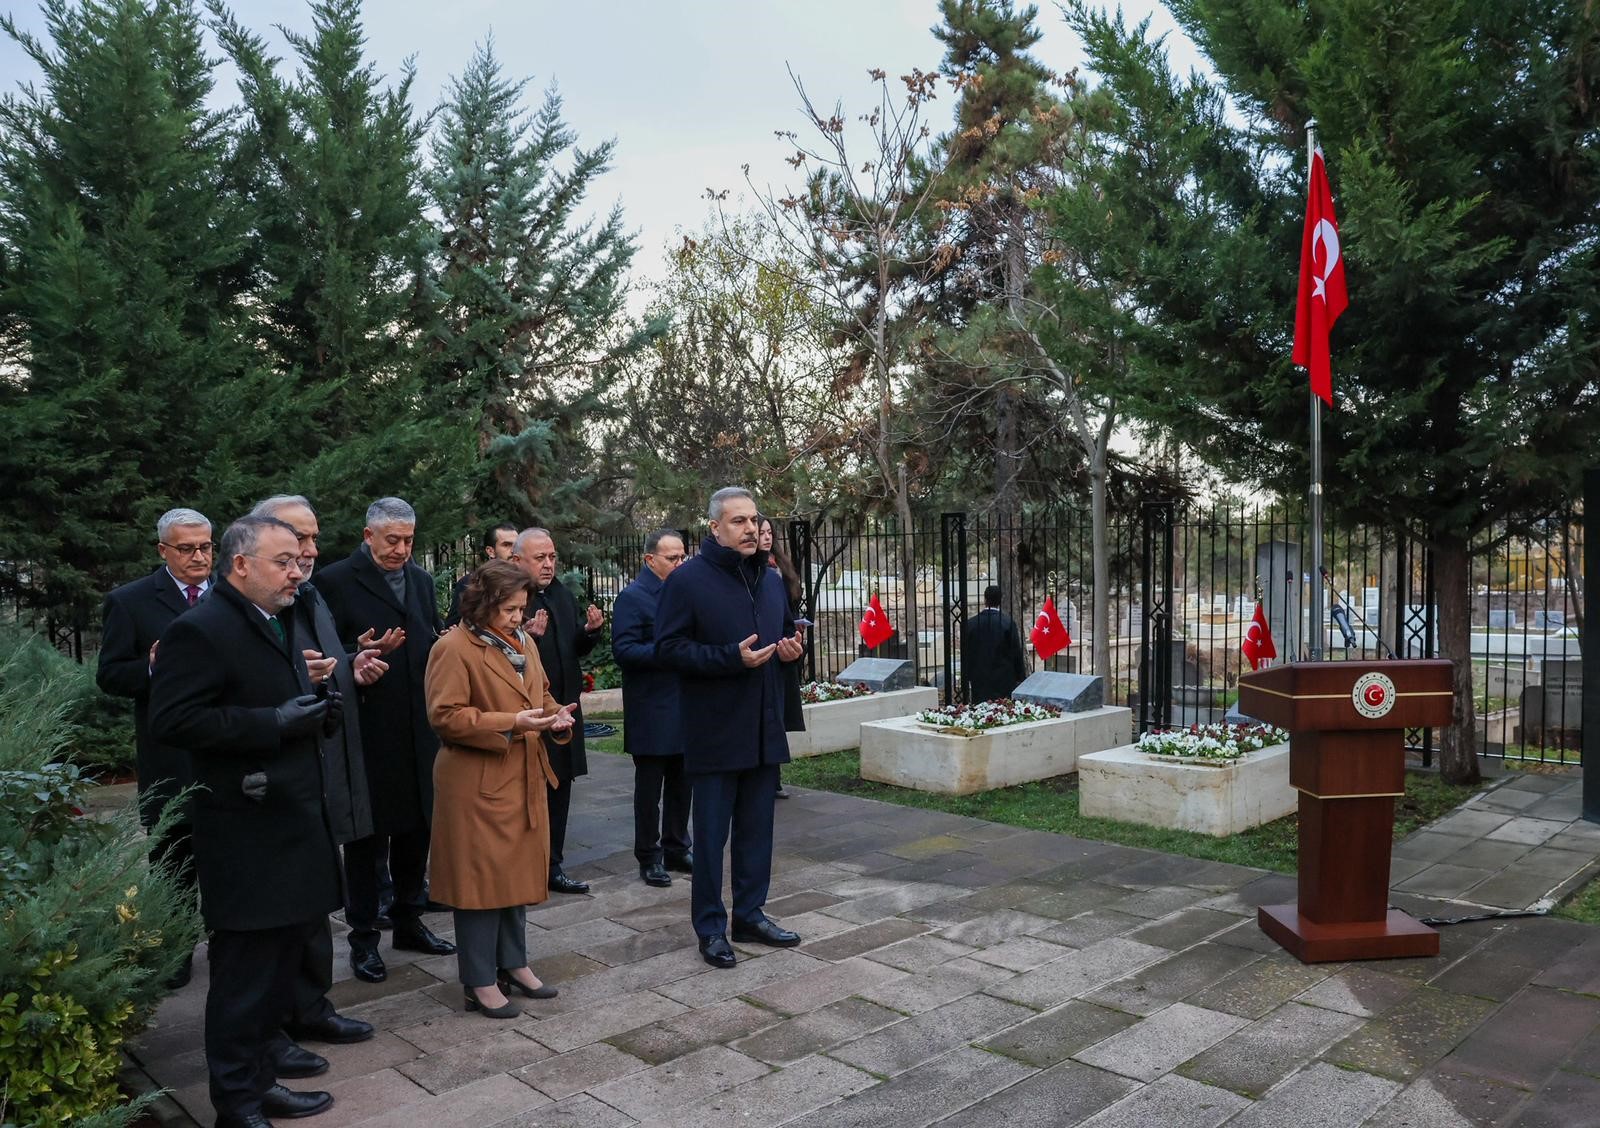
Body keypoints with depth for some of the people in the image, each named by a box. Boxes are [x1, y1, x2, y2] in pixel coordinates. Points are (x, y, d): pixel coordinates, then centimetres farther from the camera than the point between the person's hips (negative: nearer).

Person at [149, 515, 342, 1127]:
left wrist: (317, 709, 5)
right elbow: (172, 720, -21)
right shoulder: (200, 629, -14)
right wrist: (277, 723, -22)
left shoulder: (280, 624, 15)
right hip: (247, 832, -9)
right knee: (245, 972, 2)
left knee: (283, 960, 15)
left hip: (294, 822, 9)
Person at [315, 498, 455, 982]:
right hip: (368, 730, -6)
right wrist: (361, 652, -26)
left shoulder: (421, 580, 11)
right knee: (366, 834, 6)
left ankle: (409, 921, 31)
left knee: (416, 828, 15)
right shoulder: (336, 580, -8)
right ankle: (363, 938, 19)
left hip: (418, 730, 6)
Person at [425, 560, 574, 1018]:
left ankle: (513, 963, 29)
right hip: (478, 785, -8)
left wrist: (555, 716, -1)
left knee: (518, 873, 15)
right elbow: (445, 716, -18)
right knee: (481, 878, 1)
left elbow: (541, 695, 22)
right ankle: (480, 983, 12)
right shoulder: (454, 649, -13)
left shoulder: (524, 644, 12)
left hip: (525, 779, 8)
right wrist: (509, 723, -23)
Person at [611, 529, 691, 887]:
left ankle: (676, 849, 27)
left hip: (683, 706, 7)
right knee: (649, 787, 4)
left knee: (680, 784, 14)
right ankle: (649, 858, 15)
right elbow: (623, 650, -17)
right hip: (652, 712, -7)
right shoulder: (632, 597, -10)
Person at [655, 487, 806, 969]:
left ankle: (750, 914, 28)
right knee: (711, 832, 3)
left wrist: (792, 648, 1)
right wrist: (733, 658, -23)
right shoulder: (688, 580, -10)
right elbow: (669, 648, -15)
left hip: (764, 726, 6)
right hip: (714, 729, -6)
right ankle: (711, 926, 16)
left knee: (757, 826, 14)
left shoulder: (770, 579, 12)